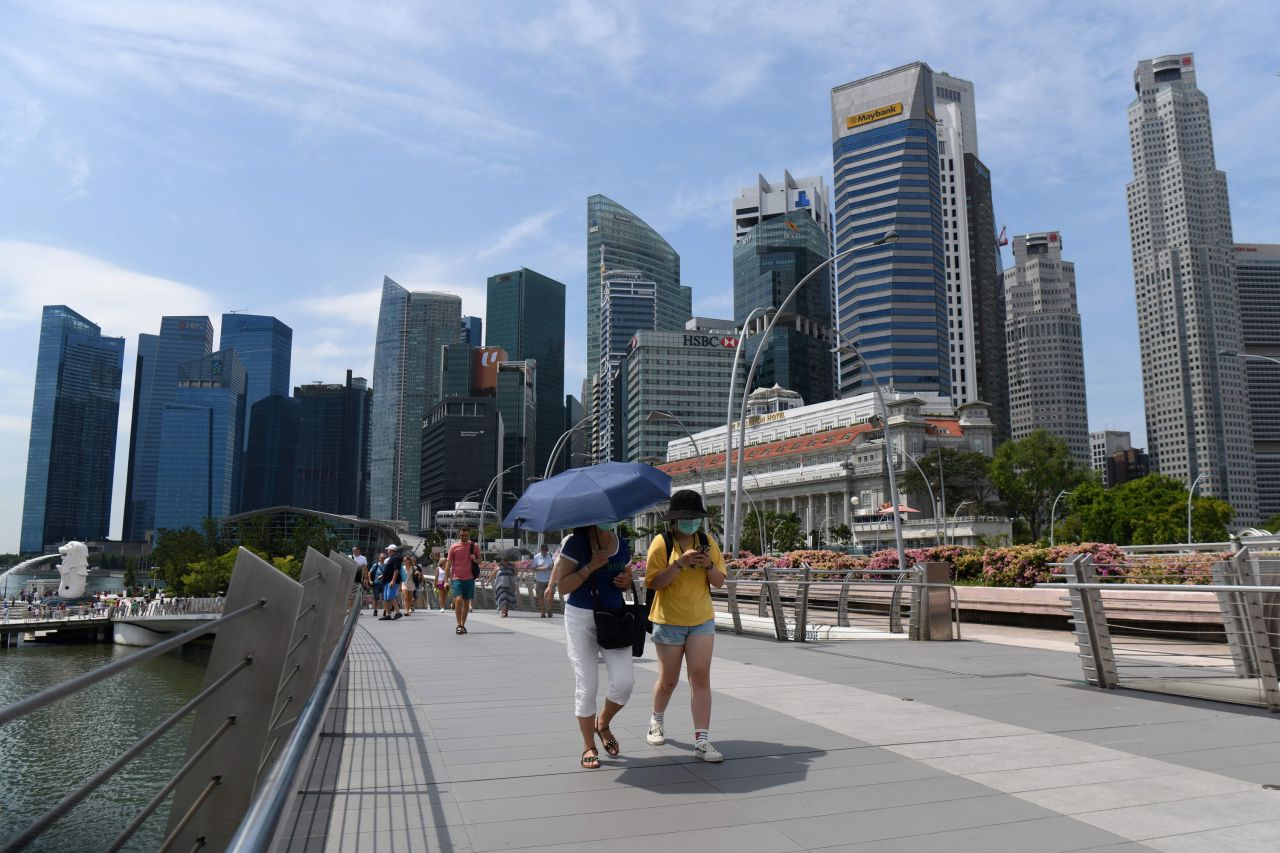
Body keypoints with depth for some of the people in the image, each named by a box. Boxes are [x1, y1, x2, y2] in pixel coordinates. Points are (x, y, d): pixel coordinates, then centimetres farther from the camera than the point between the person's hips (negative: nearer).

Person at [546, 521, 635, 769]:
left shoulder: (622, 545, 6)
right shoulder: (576, 542, -9)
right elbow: (563, 587, -11)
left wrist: (627, 580, -2)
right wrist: (591, 566, -21)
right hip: (581, 618, -4)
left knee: (624, 680, -8)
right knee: (586, 685, 0)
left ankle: (603, 723, 22)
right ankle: (589, 747, 17)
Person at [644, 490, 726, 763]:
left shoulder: (707, 542, 3)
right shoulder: (661, 543, -8)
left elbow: (719, 582, 4)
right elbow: (654, 582, -15)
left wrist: (709, 565, -16)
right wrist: (680, 563, -26)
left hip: (702, 620, 2)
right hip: (669, 620, -2)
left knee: (701, 677, -7)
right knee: (668, 679, 10)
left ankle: (702, 741, -4)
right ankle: (656, 722, 38)